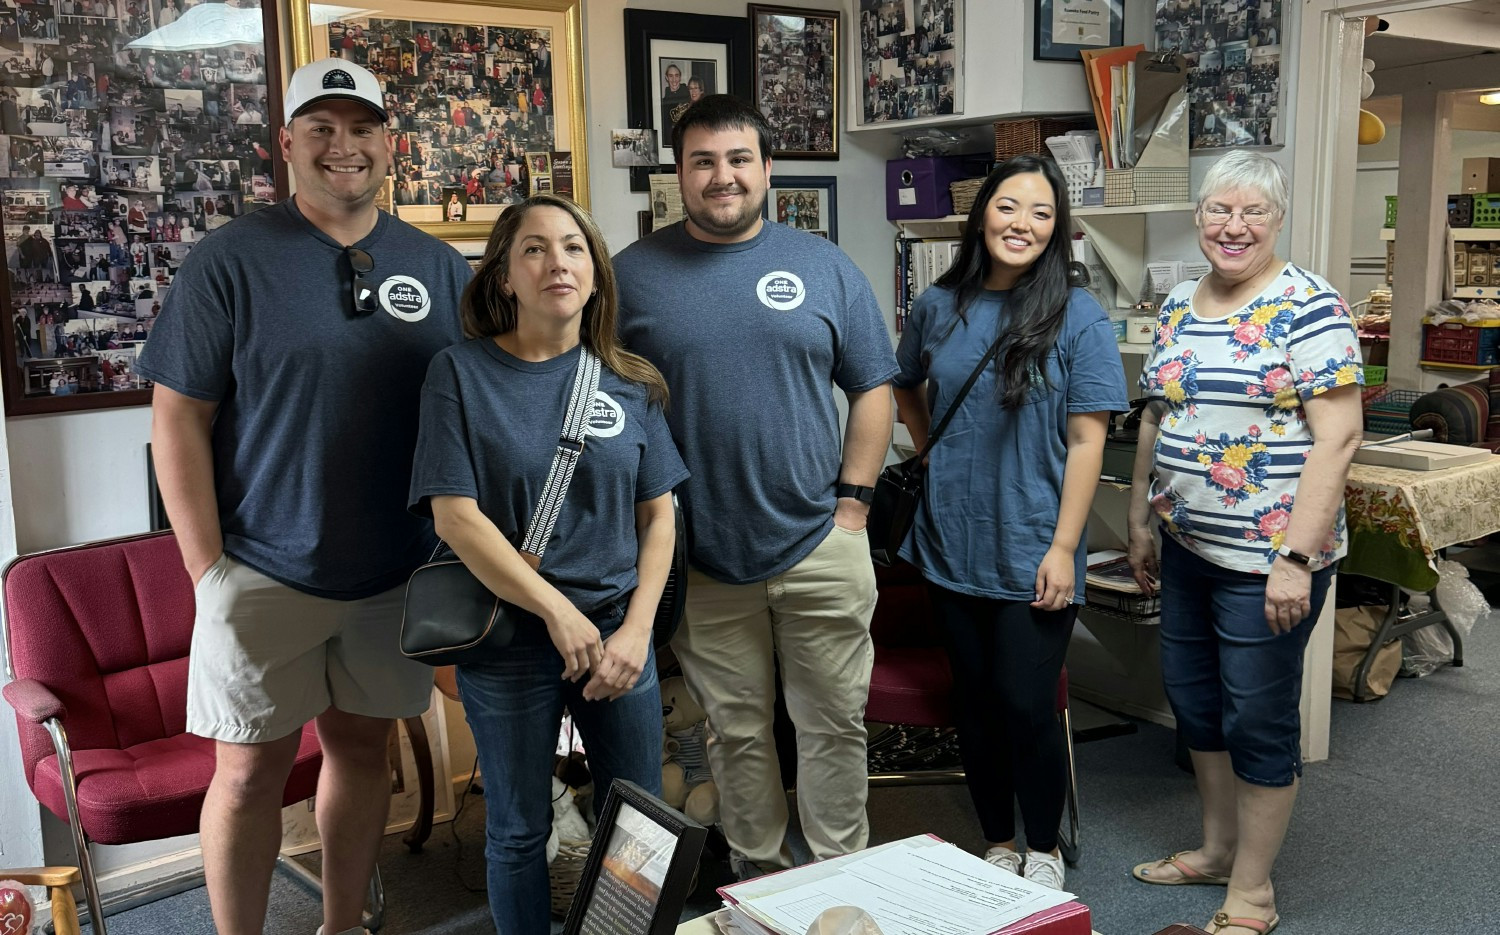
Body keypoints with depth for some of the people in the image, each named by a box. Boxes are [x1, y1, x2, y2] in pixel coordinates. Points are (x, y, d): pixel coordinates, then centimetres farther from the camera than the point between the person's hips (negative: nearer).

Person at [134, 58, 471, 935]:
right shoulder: (230, 263, -6)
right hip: (265, 572, -3)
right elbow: (178, 417, -6)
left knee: (363, 745, 15)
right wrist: (209, 569, -10)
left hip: (397, 571, 3)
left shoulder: (441, 269, 4)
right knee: (252, 768, 4)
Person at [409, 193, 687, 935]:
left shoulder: (628, 382, 2)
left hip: (618, 632, 3)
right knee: (519, 832, 12)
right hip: (509, 641, -2)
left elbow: (658, 515, 4)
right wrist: (558, 611, -15)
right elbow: (454, 516, -12)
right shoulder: (462, 373, -6)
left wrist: (636, 630, -7)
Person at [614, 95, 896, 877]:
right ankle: (759, 876, 31)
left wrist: (852, 500, 0)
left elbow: (872, 389, 7)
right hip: (700, 556, 0)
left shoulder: (824, 267, 4)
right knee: (735, 730, 13)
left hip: (819, 548, 1)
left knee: (836, 723, 8)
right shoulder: (634, 273, 1)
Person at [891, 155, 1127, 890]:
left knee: (1025, 705, 0)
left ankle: (1042, 853, 24)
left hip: (1032, 553, -3)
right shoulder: (939, 307, 3)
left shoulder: (1077, 318, -7)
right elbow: (905, 386, 23)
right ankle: (996, 844, 32)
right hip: (950, 546, 4)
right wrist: (934, 455, 10)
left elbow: (1086, 440, -9)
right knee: (974, 699, 13)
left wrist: (1063, 548, -14)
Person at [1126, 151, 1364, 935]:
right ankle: (1216, 848, 38)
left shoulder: (1308, 307, -12)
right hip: (1188, 548, 7)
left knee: (1258, 720, 5)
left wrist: (1296, 556, -22)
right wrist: (1139, 525, 16)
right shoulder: (1178, 307, 9)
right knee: (1192, 699, 17)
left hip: (1267, 559, -7)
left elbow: (1338, 435, -18)